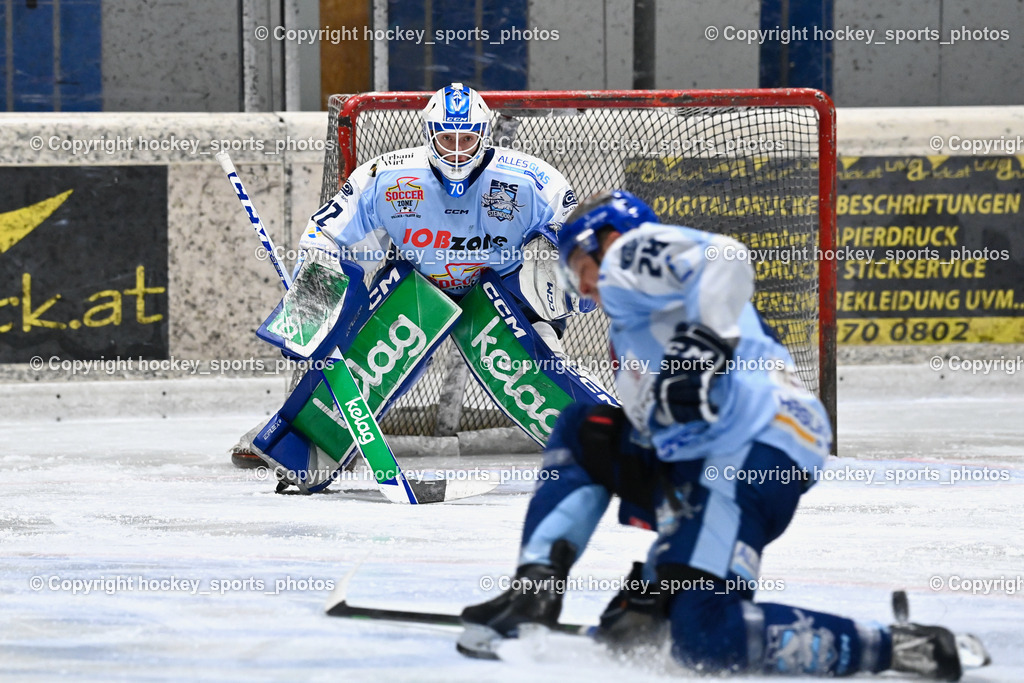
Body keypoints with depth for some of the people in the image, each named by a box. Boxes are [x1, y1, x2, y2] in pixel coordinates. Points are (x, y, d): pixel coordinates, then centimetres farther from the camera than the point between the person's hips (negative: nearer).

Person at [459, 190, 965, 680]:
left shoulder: (631, 252, 8)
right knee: (582, 433, 21)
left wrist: (706, 345, -24)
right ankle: (535, 589, 9)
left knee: (705, 639, -20)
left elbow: (725, 259, -12)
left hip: (749, 454, -10)